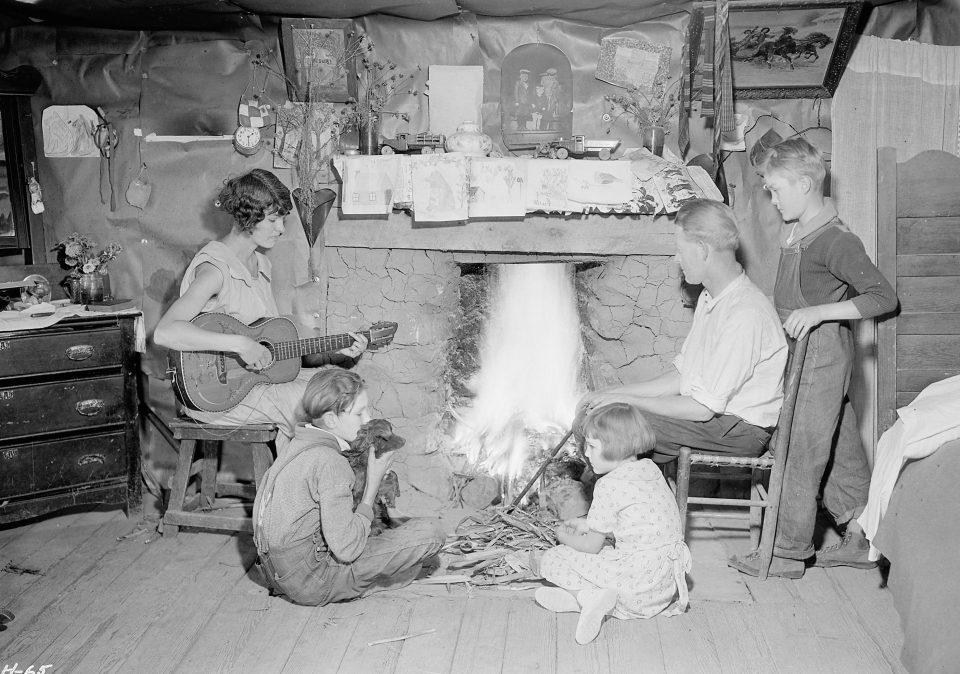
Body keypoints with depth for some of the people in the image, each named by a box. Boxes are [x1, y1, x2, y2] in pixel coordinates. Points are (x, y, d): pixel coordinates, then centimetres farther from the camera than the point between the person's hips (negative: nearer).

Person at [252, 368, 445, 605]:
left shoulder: (301, 444, 5)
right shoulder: (330, 462, -23)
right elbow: (346, 549, -24)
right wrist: (373, 484, -15)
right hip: (308, 583, -9)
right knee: (428, 535, -13)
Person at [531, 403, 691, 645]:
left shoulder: (610, 485, -15)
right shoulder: (649, 468, 11)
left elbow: (592, 545, -7)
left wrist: (564, 537, 14)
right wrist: (588, 525, 24)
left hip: (639, 577, -9)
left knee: (553, 559, 2)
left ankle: (589, 596, -16)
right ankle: (580, 597, 2)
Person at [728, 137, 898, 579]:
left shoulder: (835, 241, -19)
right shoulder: (795, 233, 8)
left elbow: (883, 297, -23)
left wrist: (819, 311, -28)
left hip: (820, 357, -9)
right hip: (799, 355, 9)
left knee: (799, 455, -2)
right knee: (841, 450, 16)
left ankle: (788, 554, 10)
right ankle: (861, 540, 27)